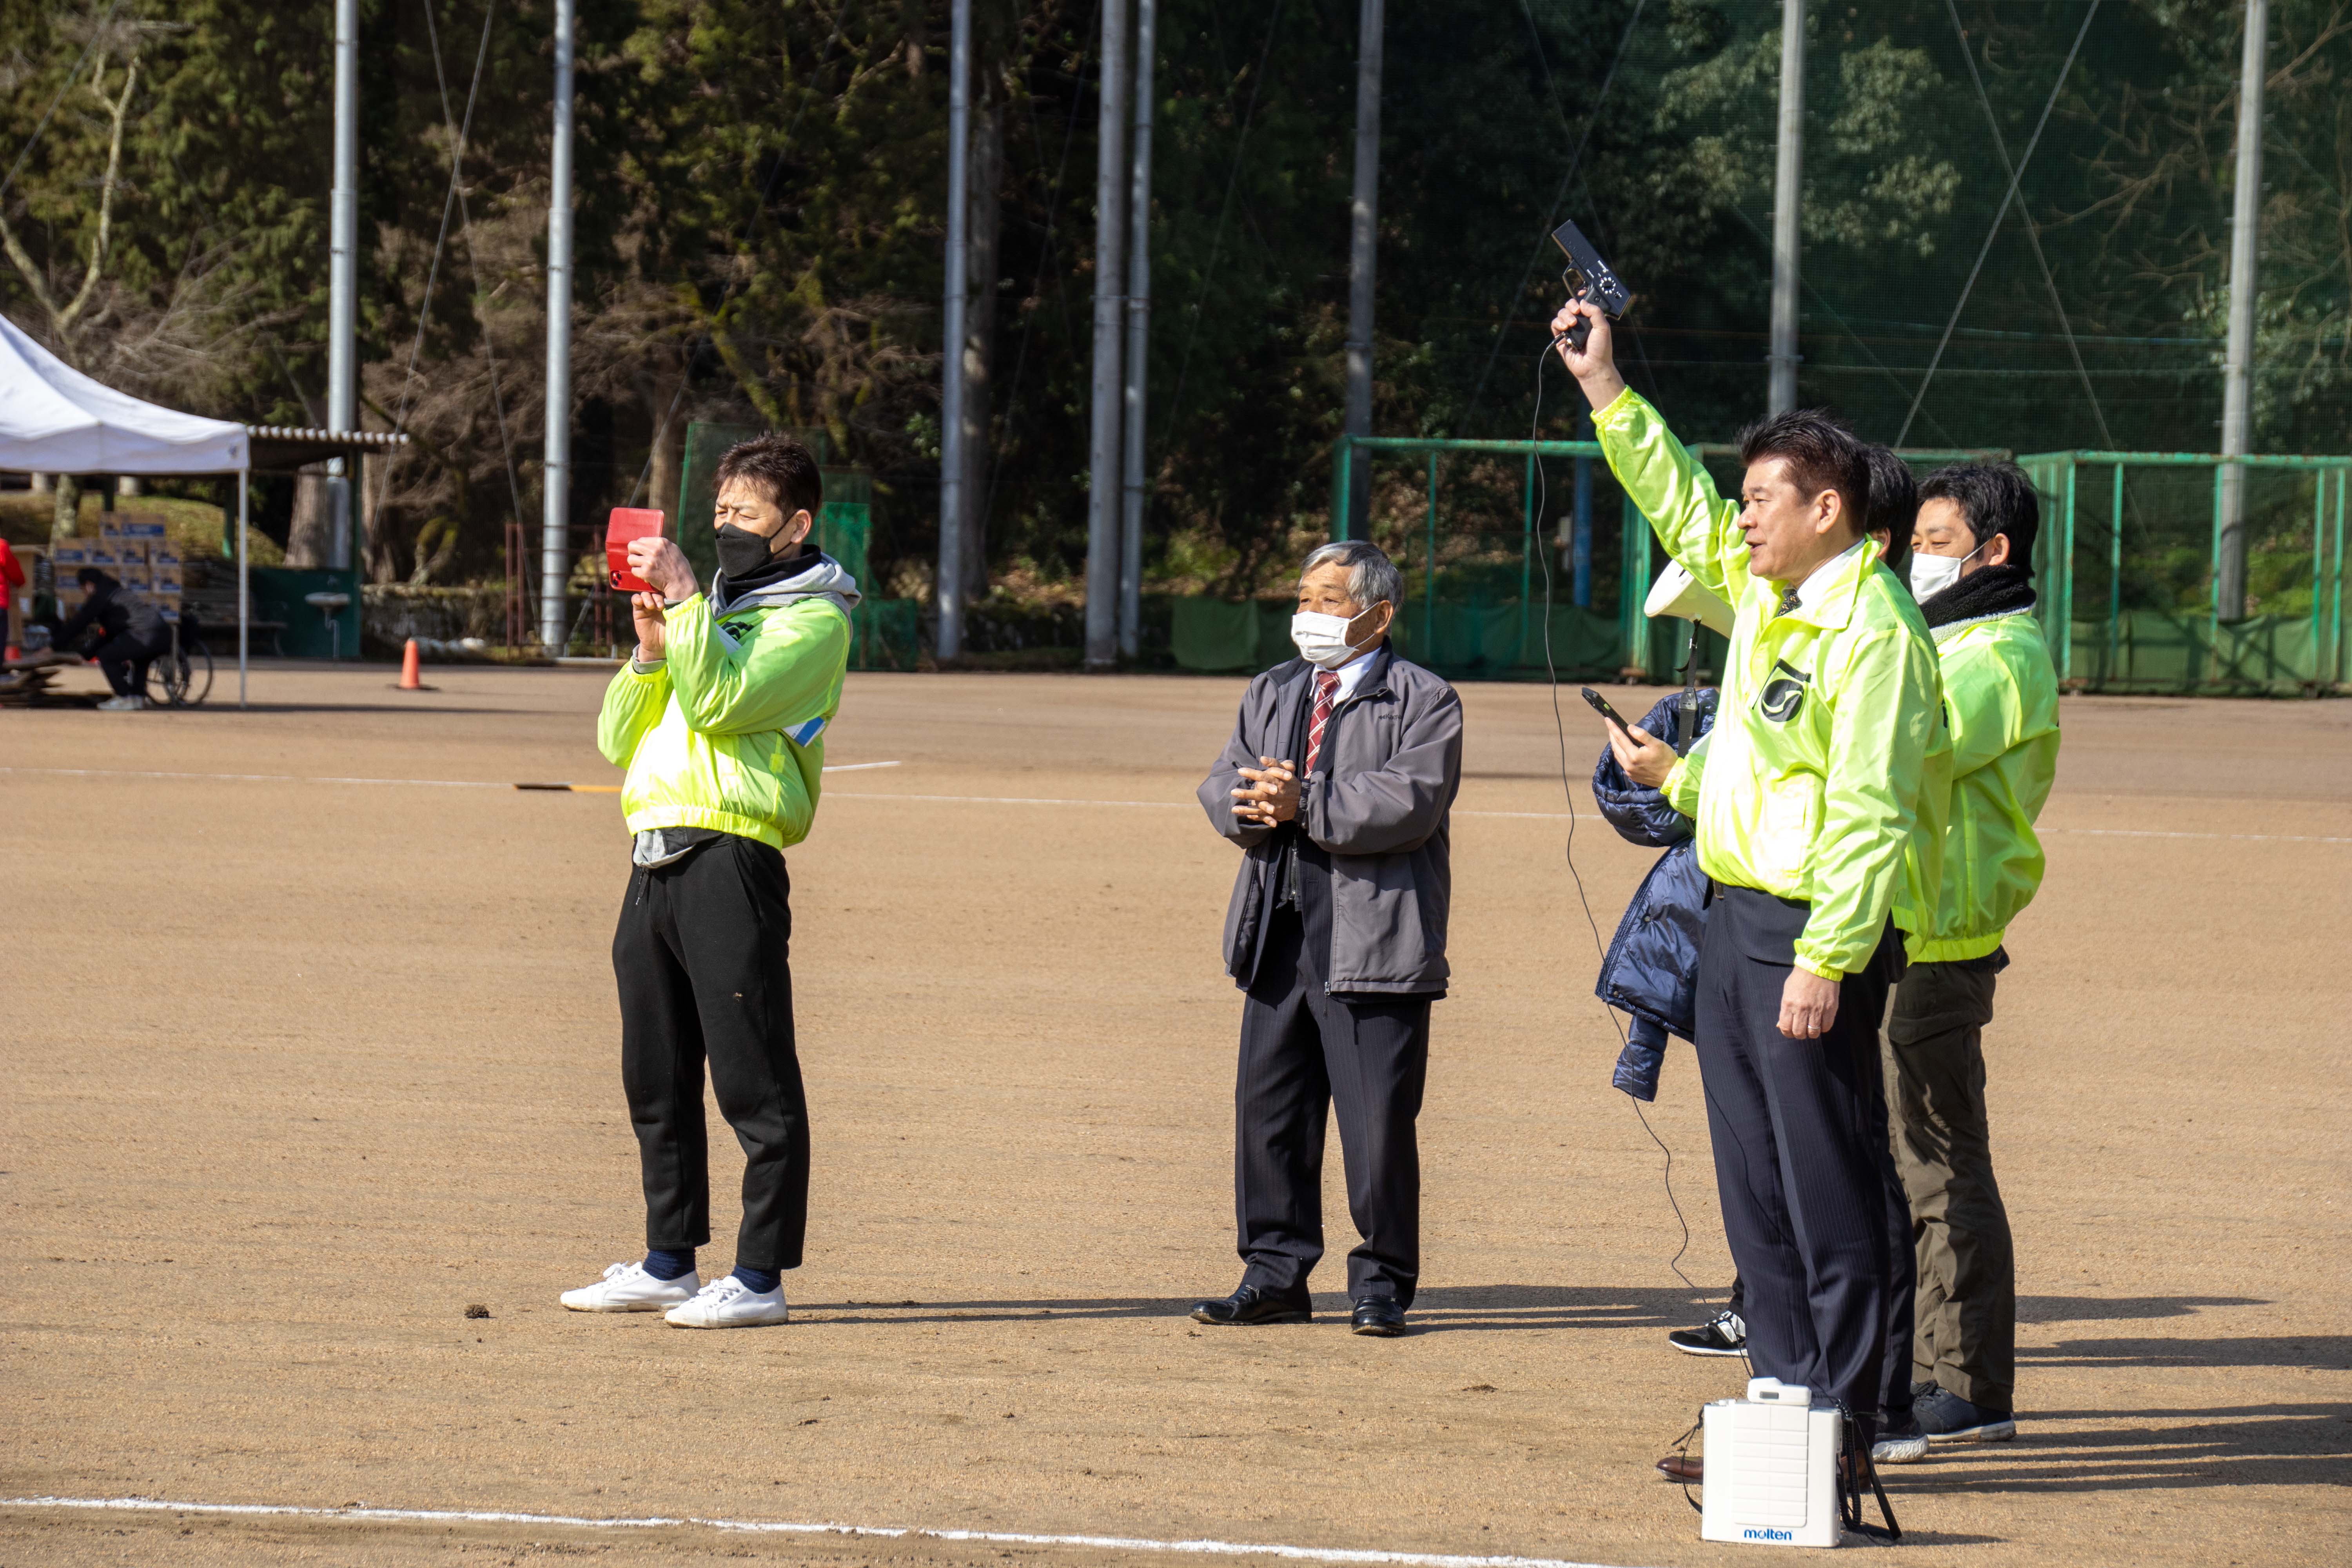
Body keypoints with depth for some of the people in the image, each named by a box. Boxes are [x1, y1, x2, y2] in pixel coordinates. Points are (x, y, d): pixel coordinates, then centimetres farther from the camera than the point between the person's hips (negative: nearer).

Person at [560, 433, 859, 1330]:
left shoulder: (813, 618, -1)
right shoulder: (714, 608, 24)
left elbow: (720, 701, -17)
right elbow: (619, 741, 20)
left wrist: (683, 601, -13)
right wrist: (650, 649, 5)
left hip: (730, 860, -8)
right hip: (655, 860, 8)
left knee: (754, 1085, -7)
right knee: (656, 1082, 12)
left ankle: (760, 1278, -6)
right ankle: (669, 1265, 20)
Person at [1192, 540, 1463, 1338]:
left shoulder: (1424, 702, -1)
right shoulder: (1272, 694, 19)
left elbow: (1411, 801, -15)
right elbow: (1223, 787, 11)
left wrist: (1305, 806, -20)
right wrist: (1253, 807, -13)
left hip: (1375, 940, -6)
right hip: (1279, 937, 6)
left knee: (1378, 1119, -4)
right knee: (1268, 1107, 7)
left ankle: (1382, 1284, 6)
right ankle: (1275, 1273, 17)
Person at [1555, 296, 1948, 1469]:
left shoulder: (1871, 632, -15)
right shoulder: (1764, 596, 13)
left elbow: (1868, 811, -20)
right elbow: (1682, 507, 29)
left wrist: (1825, 960, -24)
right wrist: (1606, 391, 26)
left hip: (1814, 931, -10)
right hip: (1736, 919, 10)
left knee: (1831, 1183, -6)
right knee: (1757, 1187, 11)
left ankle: (1856, 1419, -2)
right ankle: (1788, 1404, 17)